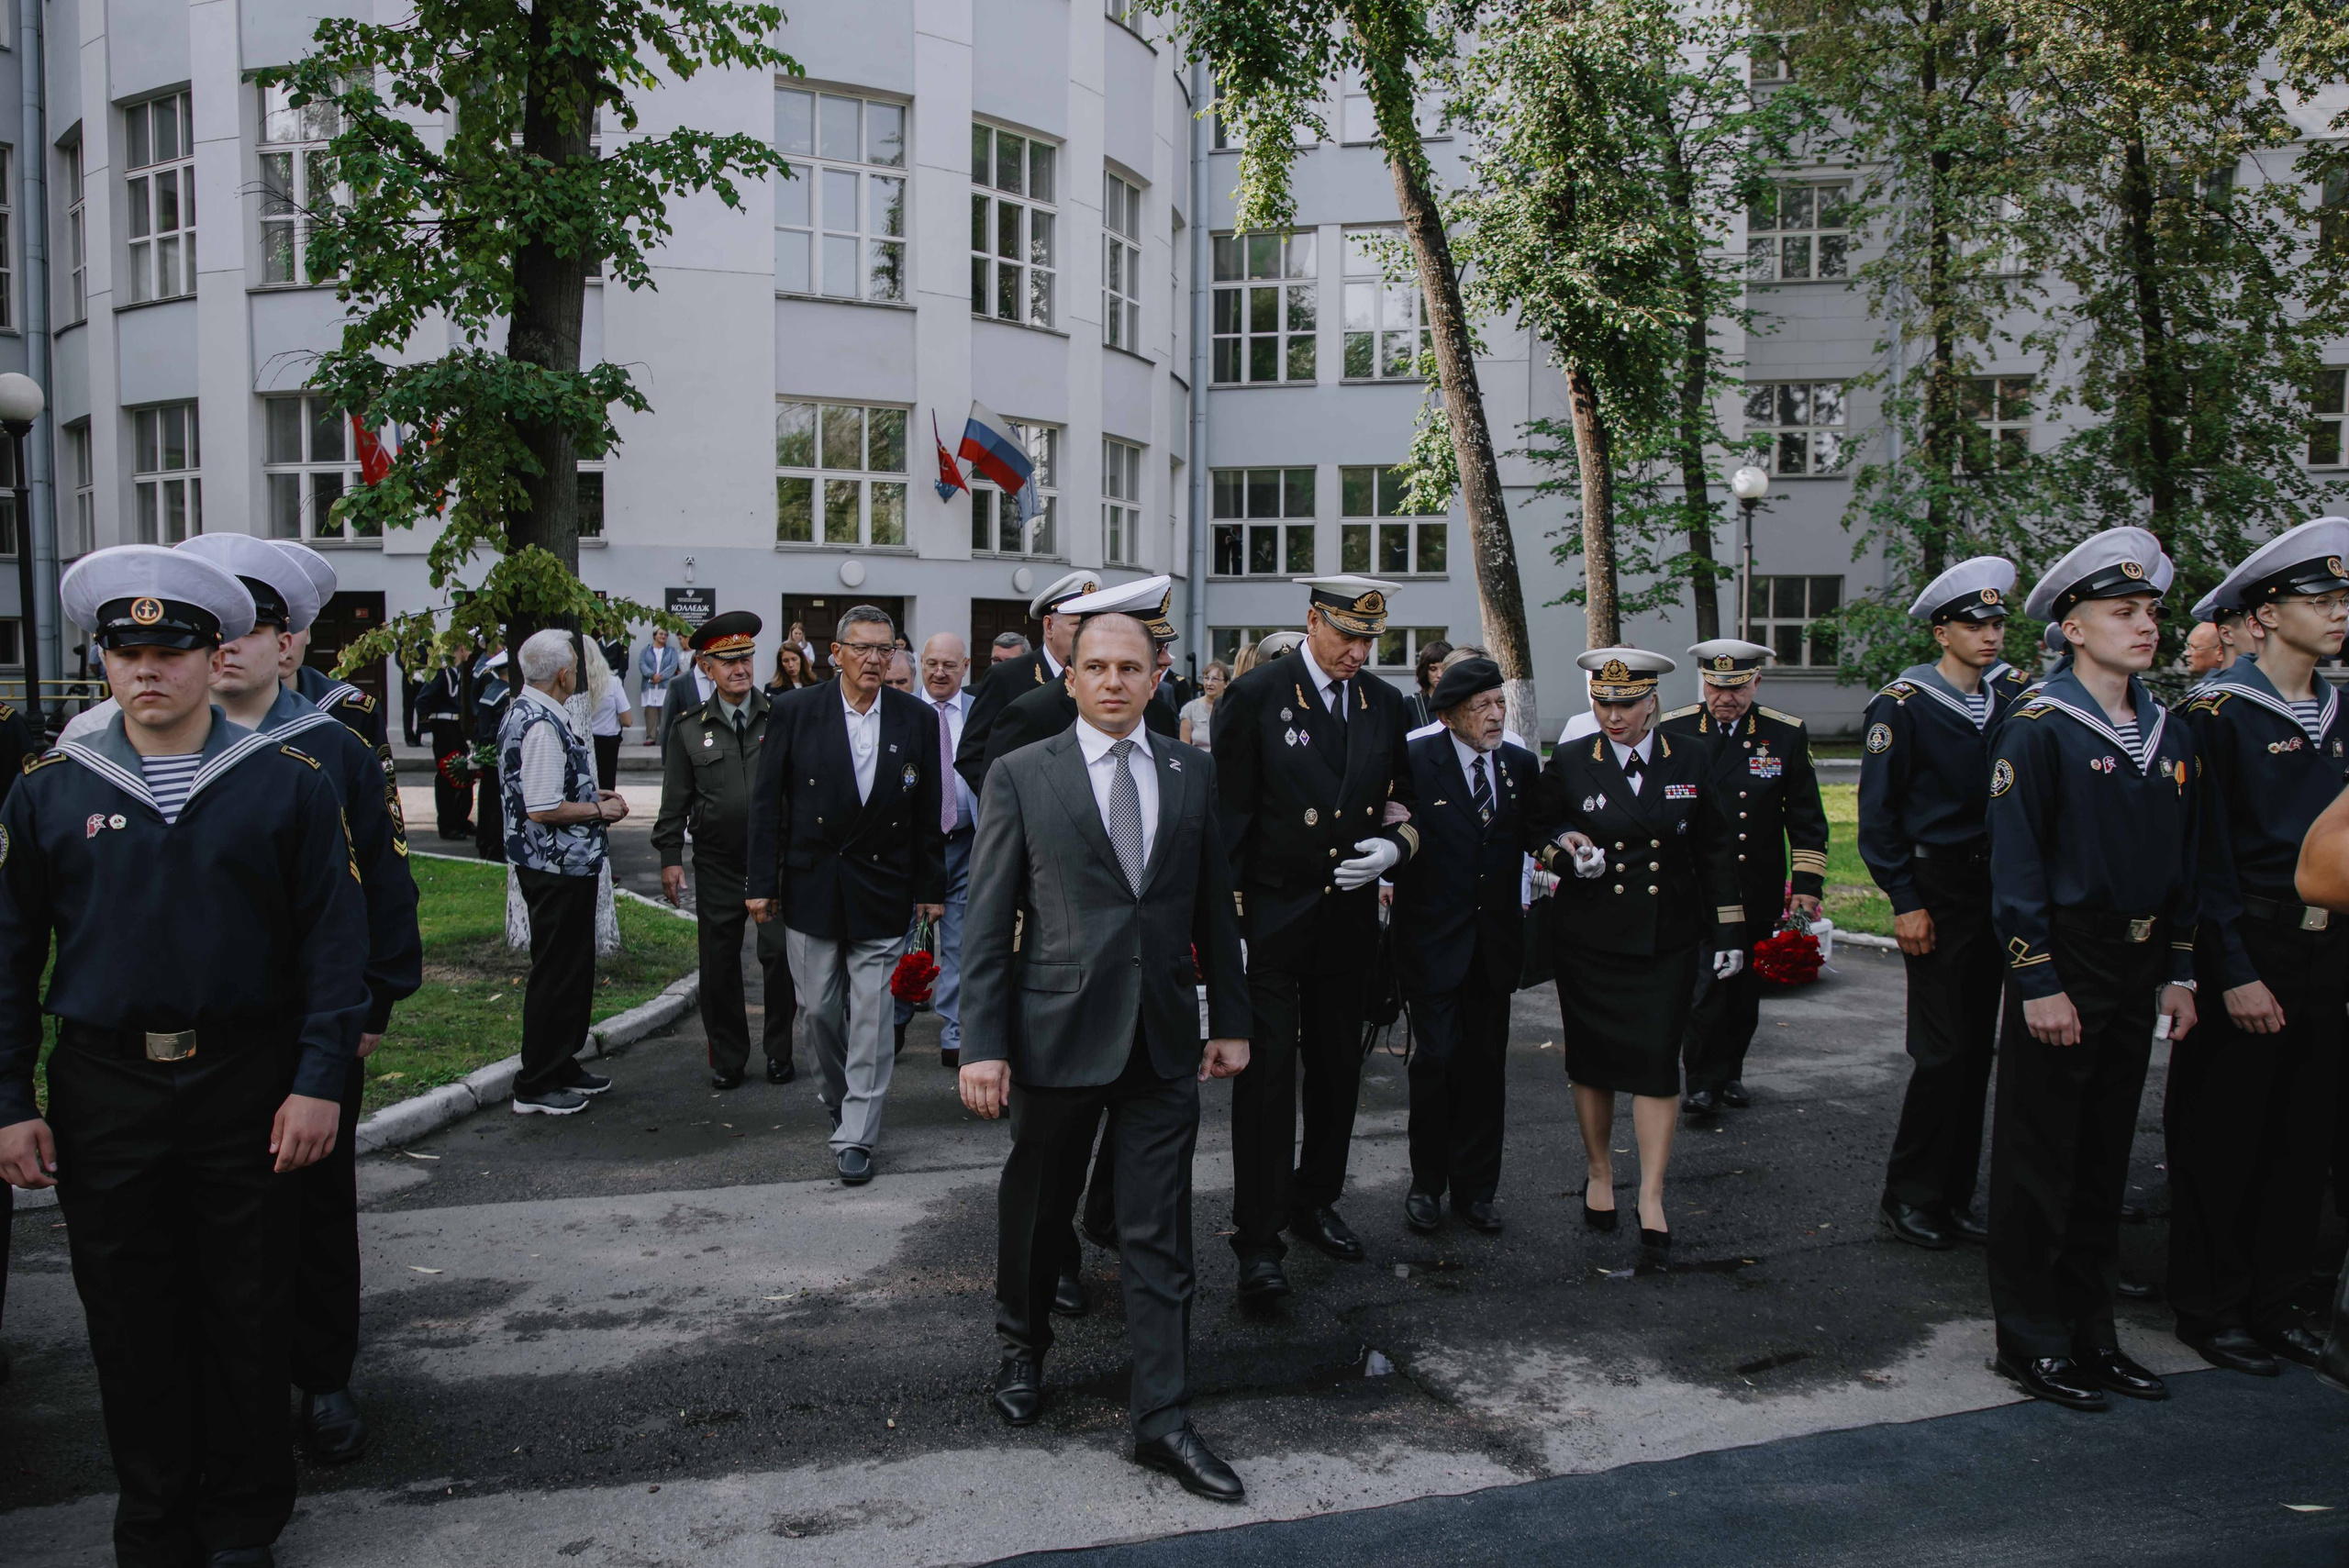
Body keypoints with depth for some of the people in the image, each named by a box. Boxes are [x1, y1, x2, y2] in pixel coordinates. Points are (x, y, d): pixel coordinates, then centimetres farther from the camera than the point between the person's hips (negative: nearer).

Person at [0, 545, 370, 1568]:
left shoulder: (288, 783, -2)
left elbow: (333, 938, -3)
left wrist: (319, 1082, -9)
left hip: (248, 1088, -1)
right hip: (104, 1091, 1)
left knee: (245, 1313, 10)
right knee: (130, 1323, 11)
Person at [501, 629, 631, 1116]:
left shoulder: (520, 711, 11)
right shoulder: (542, 726, -22)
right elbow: (543, 809, -25)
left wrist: (591, 796, 15)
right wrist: (598, 810, -12)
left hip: (558, 865, 11)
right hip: (559, 867, -11)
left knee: (572, 967, 20)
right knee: (556, 971, -1)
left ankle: (562, 1066, 31)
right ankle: (536, 1087, 9)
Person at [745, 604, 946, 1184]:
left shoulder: (917, 719, 1)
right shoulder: (794, 712, -3)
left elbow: (928, 811, 5)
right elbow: (767, 803, 0)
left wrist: (930, 887, 4)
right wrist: (762, 884, -3)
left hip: (882, 892, 0)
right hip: (811, 887, 0)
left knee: (871, 1017, 0)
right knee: (819, 1009, 11)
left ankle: (855, 1136, 8)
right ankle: (837, 1098, 36)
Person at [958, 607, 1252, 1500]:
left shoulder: (1192, 773, 7)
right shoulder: (1022, 775, -2)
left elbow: (1214, 904, 12)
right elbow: (988, 919, -4)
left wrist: (1231, 1019, 10)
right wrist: (982, 1044, -9)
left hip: (1164, 1036, 2)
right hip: (1057, 1029, -2)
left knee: (1159, 1236, 4)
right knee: (1036, 1208, 15)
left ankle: (1162, 1419, 13)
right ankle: (1023, 1346, 41)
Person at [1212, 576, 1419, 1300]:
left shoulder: (1386, 704, 6)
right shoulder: (1255, 696, -9)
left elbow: (1402, 798, 17)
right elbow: (1227, 814, -9)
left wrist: (1394, 846, -5)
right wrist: (1228, 916, -12)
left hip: (1349, 921, 5)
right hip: (1270, 920, -5)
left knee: (1337, 1069, 14)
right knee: (1266, 1074, -4)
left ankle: (1315, 1203, 32)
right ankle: (1258, 1239, 4)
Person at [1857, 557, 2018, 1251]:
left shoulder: (2004, 705, 11)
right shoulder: (1903, 704, -8)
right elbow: (1877, 812, -10)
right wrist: (1905, 902, -13)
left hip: (1992, 892, 6)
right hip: (1936, 892, -6)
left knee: (1976, 1049, 9)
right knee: (1945, 1050, -6)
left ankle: (1954, 1196, 19)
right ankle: (1909, 1196, 8)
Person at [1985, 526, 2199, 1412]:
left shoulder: (2169, 734, 10)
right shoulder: (2037, 730, -11)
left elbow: (2185, 864, 14)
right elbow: (2015, 868, -14)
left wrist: (2180, 974, 10)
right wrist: (2038, 984, -16)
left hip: (2137, 974, 7)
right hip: (2063, 964, -7)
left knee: (2105, 1159, 15)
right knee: (2040, 1163, 3)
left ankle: (2090, 1332, 27)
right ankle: (2031, 1341, 14)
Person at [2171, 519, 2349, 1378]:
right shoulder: (2220, 710, -11)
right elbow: (2207, 854, -14)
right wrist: (2235, 974, -16)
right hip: (2247, 947, -7)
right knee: (2222, 1138, 3)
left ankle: (2274, 1297, 28)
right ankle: (2211, 1307, 17)